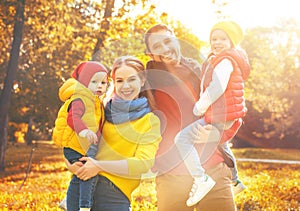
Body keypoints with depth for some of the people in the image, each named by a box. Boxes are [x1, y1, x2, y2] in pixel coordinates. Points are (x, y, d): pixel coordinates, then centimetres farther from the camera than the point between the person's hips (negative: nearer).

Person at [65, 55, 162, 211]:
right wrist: (70, 164, -7)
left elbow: (143, 163, -11)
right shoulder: (105, 110, 10)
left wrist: (99, 166, -16)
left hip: (114, 196, -3)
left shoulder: (150, 122, 1)